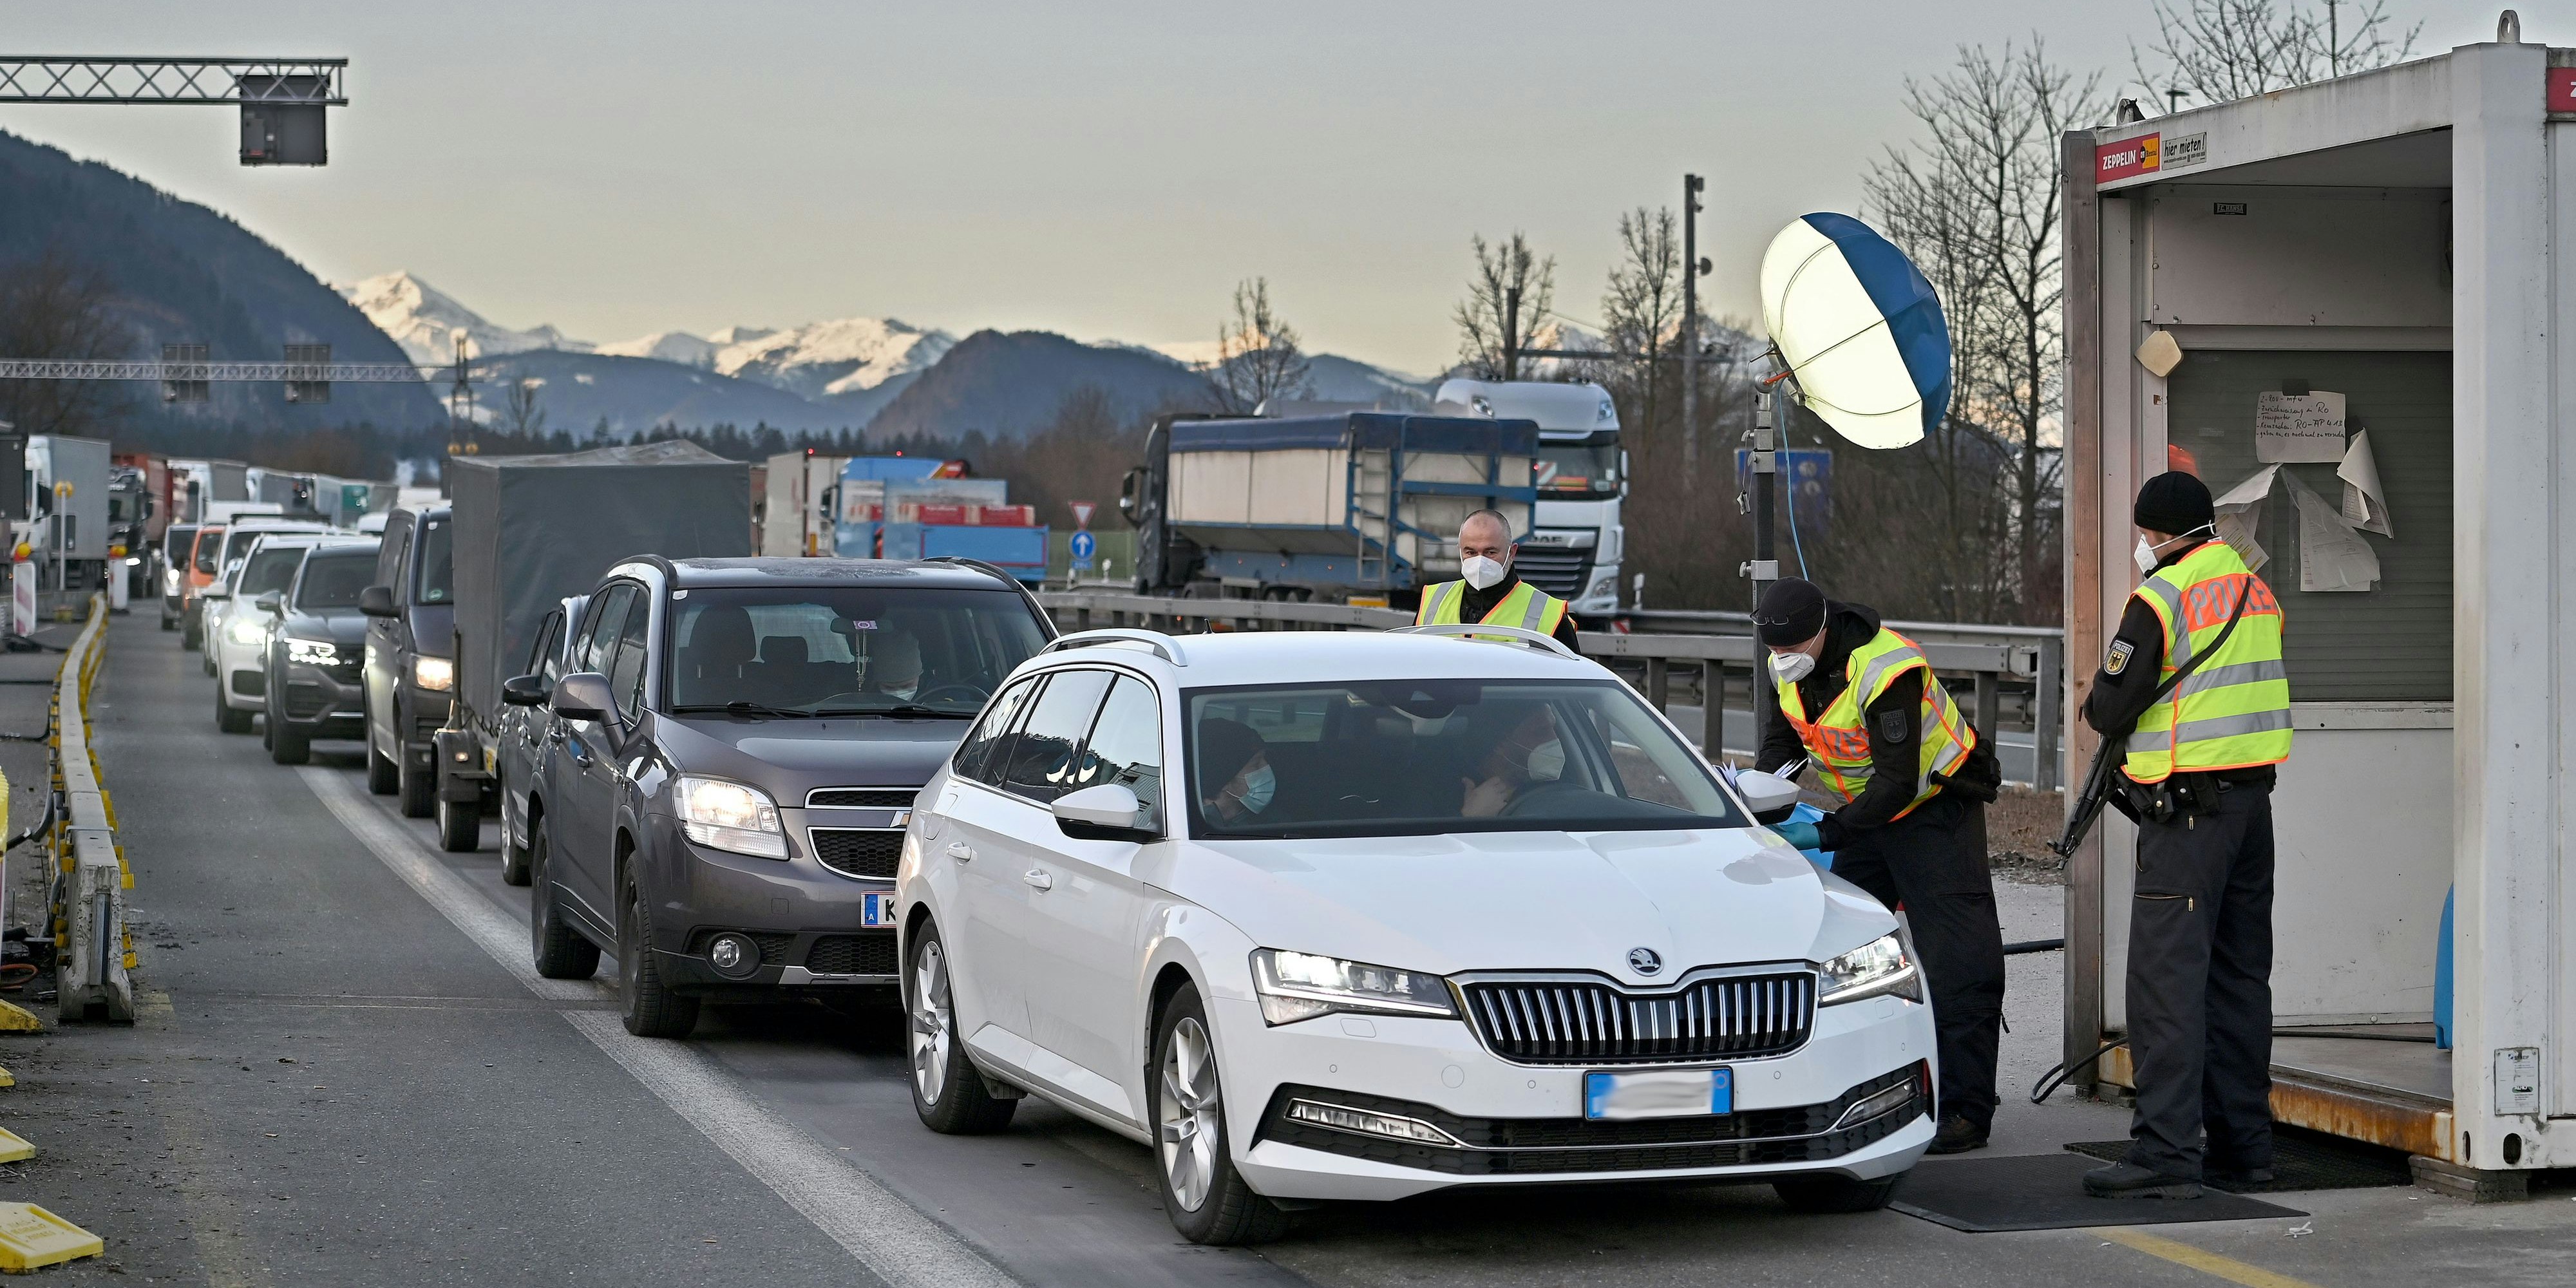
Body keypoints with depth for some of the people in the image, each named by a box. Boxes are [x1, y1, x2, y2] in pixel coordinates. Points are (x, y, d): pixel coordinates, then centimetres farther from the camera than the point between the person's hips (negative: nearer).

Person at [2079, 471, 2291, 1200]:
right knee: (2239, 974, 13)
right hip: (2254, 795, 8)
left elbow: (2109, 711, -12)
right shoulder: (2256, 591, 13)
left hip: (2189, 811, -8)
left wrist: (2098, 706, 11)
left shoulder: (2163, 597, -12)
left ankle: (2166, 1153, -13)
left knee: (2167, 975, -8)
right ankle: (2243, 1144, 18)